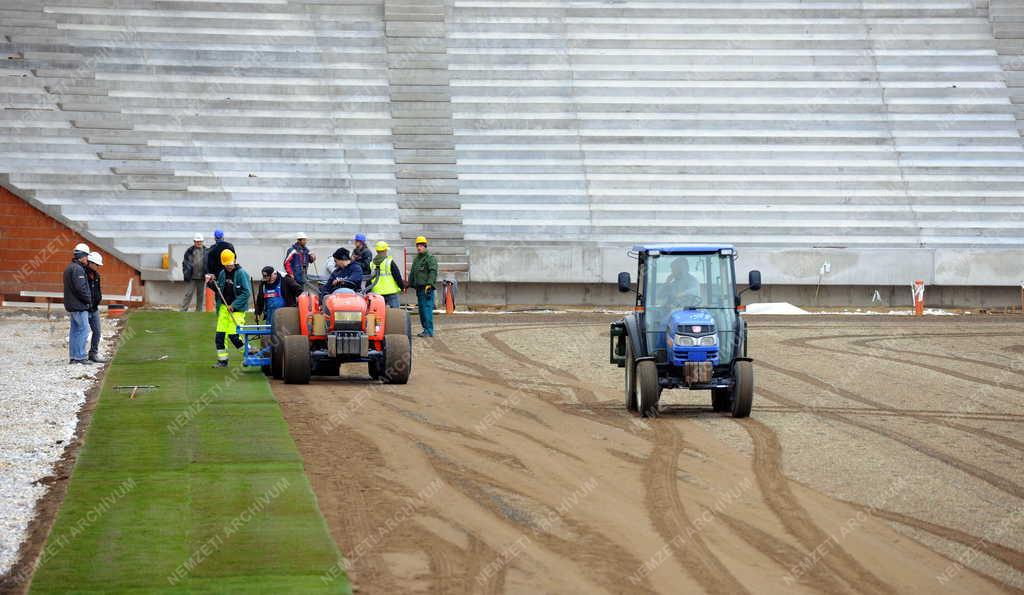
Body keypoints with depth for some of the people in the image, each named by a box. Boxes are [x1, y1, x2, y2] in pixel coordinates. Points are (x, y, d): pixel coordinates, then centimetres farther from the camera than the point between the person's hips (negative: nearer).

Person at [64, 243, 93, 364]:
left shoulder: (69, 268, 17)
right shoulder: (77, 269, -16)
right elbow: (80, 287, -23)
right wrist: (88, 300, -9)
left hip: (71, 305, 10)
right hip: (79, 305, -10)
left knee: (75, 331, 12)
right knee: (83, 330, -8)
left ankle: (73, 357, 14)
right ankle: (80, 356, -10)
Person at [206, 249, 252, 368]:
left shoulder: (241, 273, -9)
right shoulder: (222, 273, 10)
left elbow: (247, 292, -13)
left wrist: (233, 305, -16)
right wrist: (212, 283, -1)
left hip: (237, 308, -6)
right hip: (224, 307, 6)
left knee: (233, 334, -12)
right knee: (219, 334, 1)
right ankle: (222, 360, 11)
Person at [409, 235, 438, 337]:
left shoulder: (430, 258, -7)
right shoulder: (416, 259, 21)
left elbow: (433, 272, -16)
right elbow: (412, 272, 28)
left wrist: (429, 284, -23)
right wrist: (410, 284, 21)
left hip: (427, 288, -9)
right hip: (419, 287, 9)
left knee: (427, 308, -13)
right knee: (421, 309, 10)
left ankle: (429, 331, -15)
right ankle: (426, 329, 15)